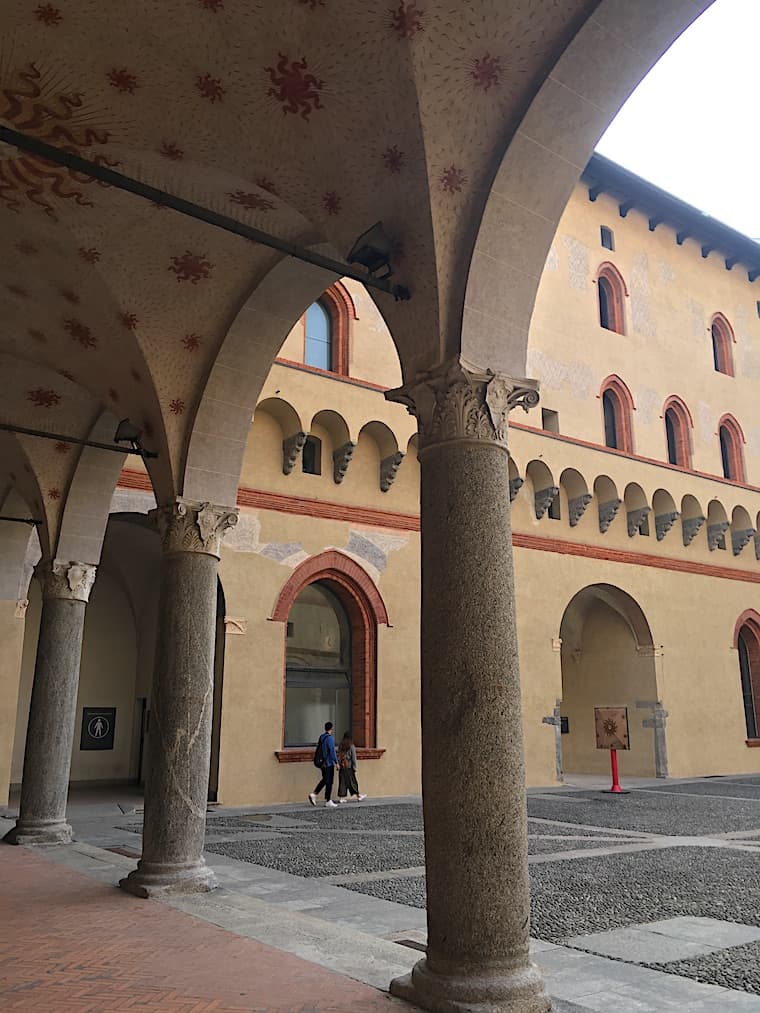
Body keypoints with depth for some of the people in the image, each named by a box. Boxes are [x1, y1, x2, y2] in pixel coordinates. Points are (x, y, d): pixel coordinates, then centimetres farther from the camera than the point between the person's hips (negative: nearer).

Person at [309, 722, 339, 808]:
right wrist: (336, 762, -13)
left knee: (324, 780, 18)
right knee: (329, 782, 0)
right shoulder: (330, 738, -16)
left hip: (322, 763, 8)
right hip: (329, 763, -8)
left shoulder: (321, 737, 9)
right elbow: (332, 751, -19)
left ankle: (314, 794, 5)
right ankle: (328, 802, 5)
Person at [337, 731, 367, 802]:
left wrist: (338, 765, 11)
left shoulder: (340, 746, 4)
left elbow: (338, 756, 6)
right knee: (352, 782, 6)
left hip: (342, 767, 4)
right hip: (349, 767, -4)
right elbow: (353, 758, -9)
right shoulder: (351, 746, -8)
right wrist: (354, 767, -5)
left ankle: (341, 797, 5)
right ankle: (358, 796, 16)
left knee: (342, 782, 7)